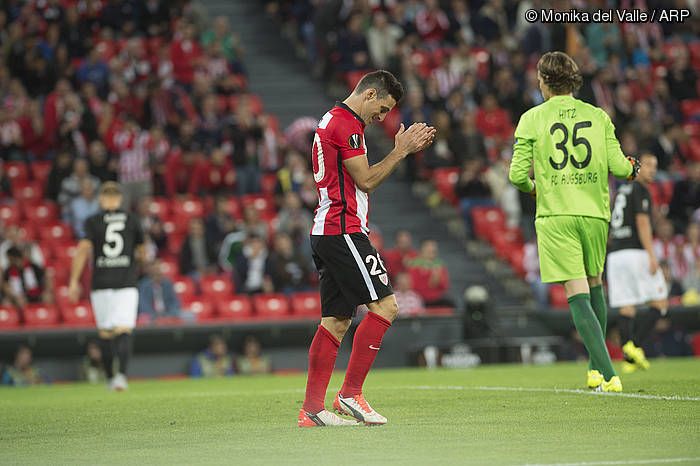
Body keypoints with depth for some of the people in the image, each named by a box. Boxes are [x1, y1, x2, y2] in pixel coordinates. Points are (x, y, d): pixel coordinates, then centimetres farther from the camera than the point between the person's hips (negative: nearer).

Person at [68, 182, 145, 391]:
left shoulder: (93, 221, 1)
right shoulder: (132, 220, 7)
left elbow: (83, 249, -10)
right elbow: (141, 252, 17)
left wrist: (74, 281, -8)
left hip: (101, 284, 0)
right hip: (126, 283, 0)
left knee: (105, 333, 11)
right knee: (124, 330, -8)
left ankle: (110, 378, 16)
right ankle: (122, 373, -28)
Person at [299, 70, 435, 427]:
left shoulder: (332, 120, 22)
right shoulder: (347, 124, -10)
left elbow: (359, 178, 24)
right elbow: (366, 180, -11)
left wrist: (404, 149, 18)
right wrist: (400, 150, -3)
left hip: (325, 233, 11)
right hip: (343, 230, -11)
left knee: (337, 320, 7)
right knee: (385, 305, -11)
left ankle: (312, 408, 4)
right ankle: (350, 393, -11)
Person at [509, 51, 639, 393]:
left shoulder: (532, 119, 1)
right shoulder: (598, 116, 6)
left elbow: (518, 175, -2)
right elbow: (618, 167, 0)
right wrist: (631, 167, 24)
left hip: (555, 215, -3)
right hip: (595, 212, 3)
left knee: (578, 294, -6)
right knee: (594, 284, 22)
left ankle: (608, 374, -16)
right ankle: (597, 368, 23)